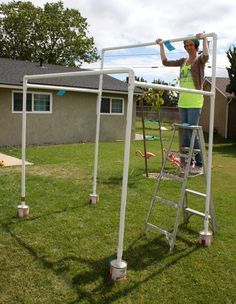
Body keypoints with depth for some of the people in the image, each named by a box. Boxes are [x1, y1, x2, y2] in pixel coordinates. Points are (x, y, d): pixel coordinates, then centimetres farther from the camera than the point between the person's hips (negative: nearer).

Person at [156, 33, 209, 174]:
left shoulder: (200, 59, 0)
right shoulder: (183, 61, 17)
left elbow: (206, 56, -24)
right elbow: (165, 62, 22)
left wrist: (204, 38, -22)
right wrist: (161, 45, 22)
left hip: (195, 101, -6)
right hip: (183, 101, 6)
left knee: (192, 132, -11)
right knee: (185, 133, 7)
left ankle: (199, 165, -4)